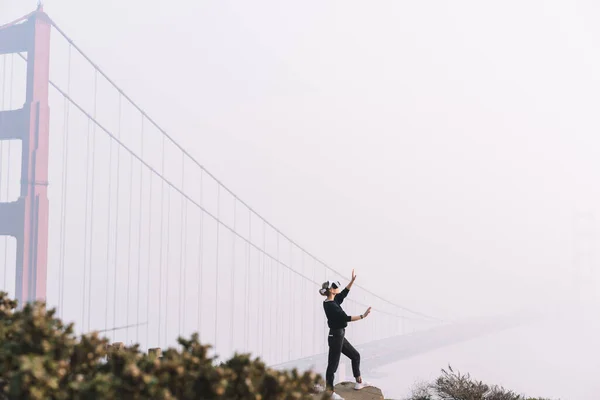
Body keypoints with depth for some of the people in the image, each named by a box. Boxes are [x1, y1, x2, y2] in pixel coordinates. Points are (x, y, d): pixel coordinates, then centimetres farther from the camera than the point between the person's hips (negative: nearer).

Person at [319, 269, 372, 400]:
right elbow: (346, 318, -28)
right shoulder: (330, 306, -23)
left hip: (339, 336, 10)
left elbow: (344, 293, 18)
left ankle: (359, 382, 31)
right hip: (336, 336, -10)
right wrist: (363, 316, -26)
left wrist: (353, 280, 13)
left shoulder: (332, 301, 5)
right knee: (333, 364, -2)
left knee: (355, 355, 20)